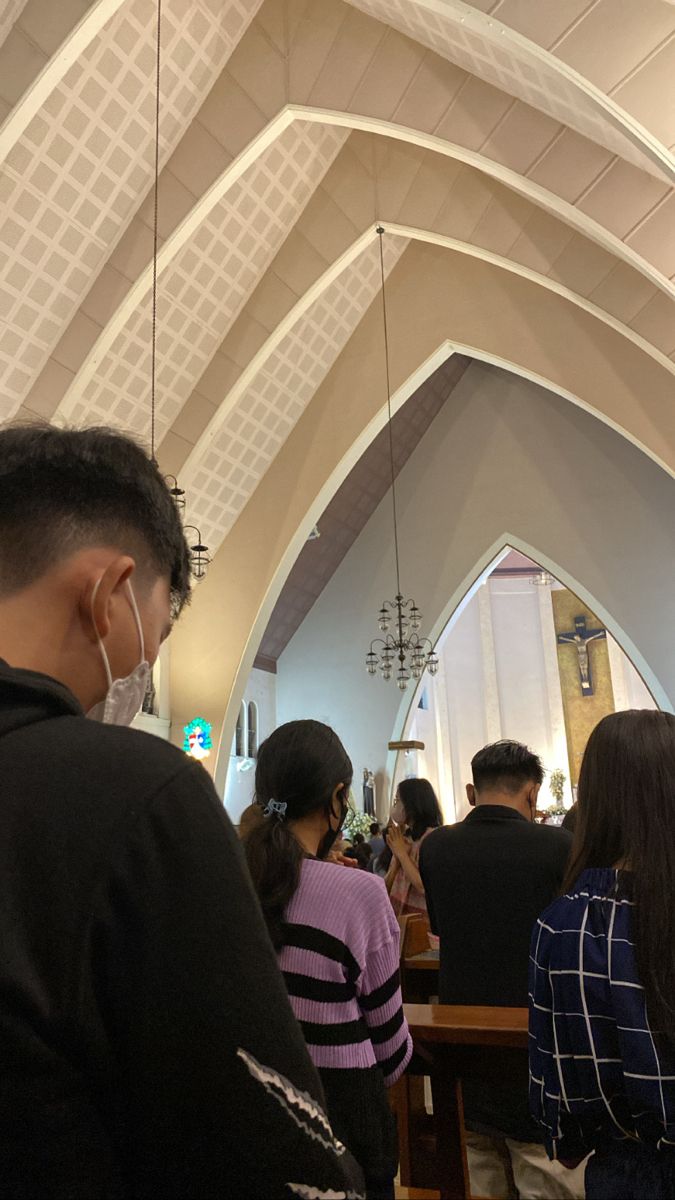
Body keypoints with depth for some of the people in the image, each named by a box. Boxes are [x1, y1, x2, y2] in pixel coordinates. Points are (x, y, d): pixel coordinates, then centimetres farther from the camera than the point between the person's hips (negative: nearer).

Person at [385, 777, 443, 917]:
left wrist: (402, 854, -15)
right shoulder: (405, 837, 7)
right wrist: (397, 857, -8)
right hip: (398, 914, 6)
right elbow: (387, 887, 7)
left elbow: (426, 888, -23)